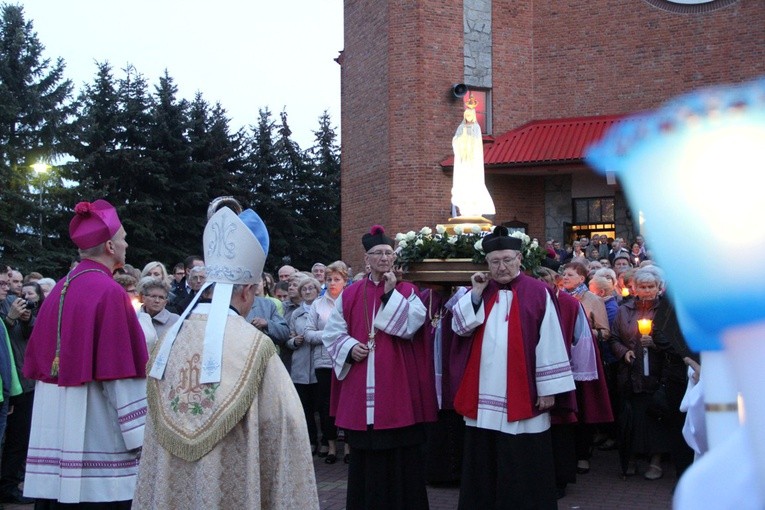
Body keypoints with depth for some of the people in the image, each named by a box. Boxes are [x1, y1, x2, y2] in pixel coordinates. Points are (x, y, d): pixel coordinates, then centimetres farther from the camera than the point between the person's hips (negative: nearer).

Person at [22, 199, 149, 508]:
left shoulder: (58, 291, 9)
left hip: (53, 432, 7)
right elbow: (122, 374, -15)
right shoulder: (109, 292, -12)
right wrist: (140, 436, -10)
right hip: (98, 437, -7)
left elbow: (37, 362, 14)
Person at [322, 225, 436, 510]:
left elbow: (411, 325, -12)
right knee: (364, 452, 8)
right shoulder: (350, 294, 9)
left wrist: (390, 293, -12)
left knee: (399, 452, 1)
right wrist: (349, 347, -8)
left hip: (396, 384, -2)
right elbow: (332, 332, 9)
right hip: (361, 386, 2)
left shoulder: (407, 291, 5)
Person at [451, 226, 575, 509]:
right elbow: (459, 327, 1)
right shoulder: (480, 291, 9)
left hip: (522, 395, -4)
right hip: (484, 395, 4)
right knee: (484, 463, 12)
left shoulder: (538, 292, -5)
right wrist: (476, 293, -7)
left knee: (523, 466, 4)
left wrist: (548, 388, -9)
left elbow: (550, 343, -7)